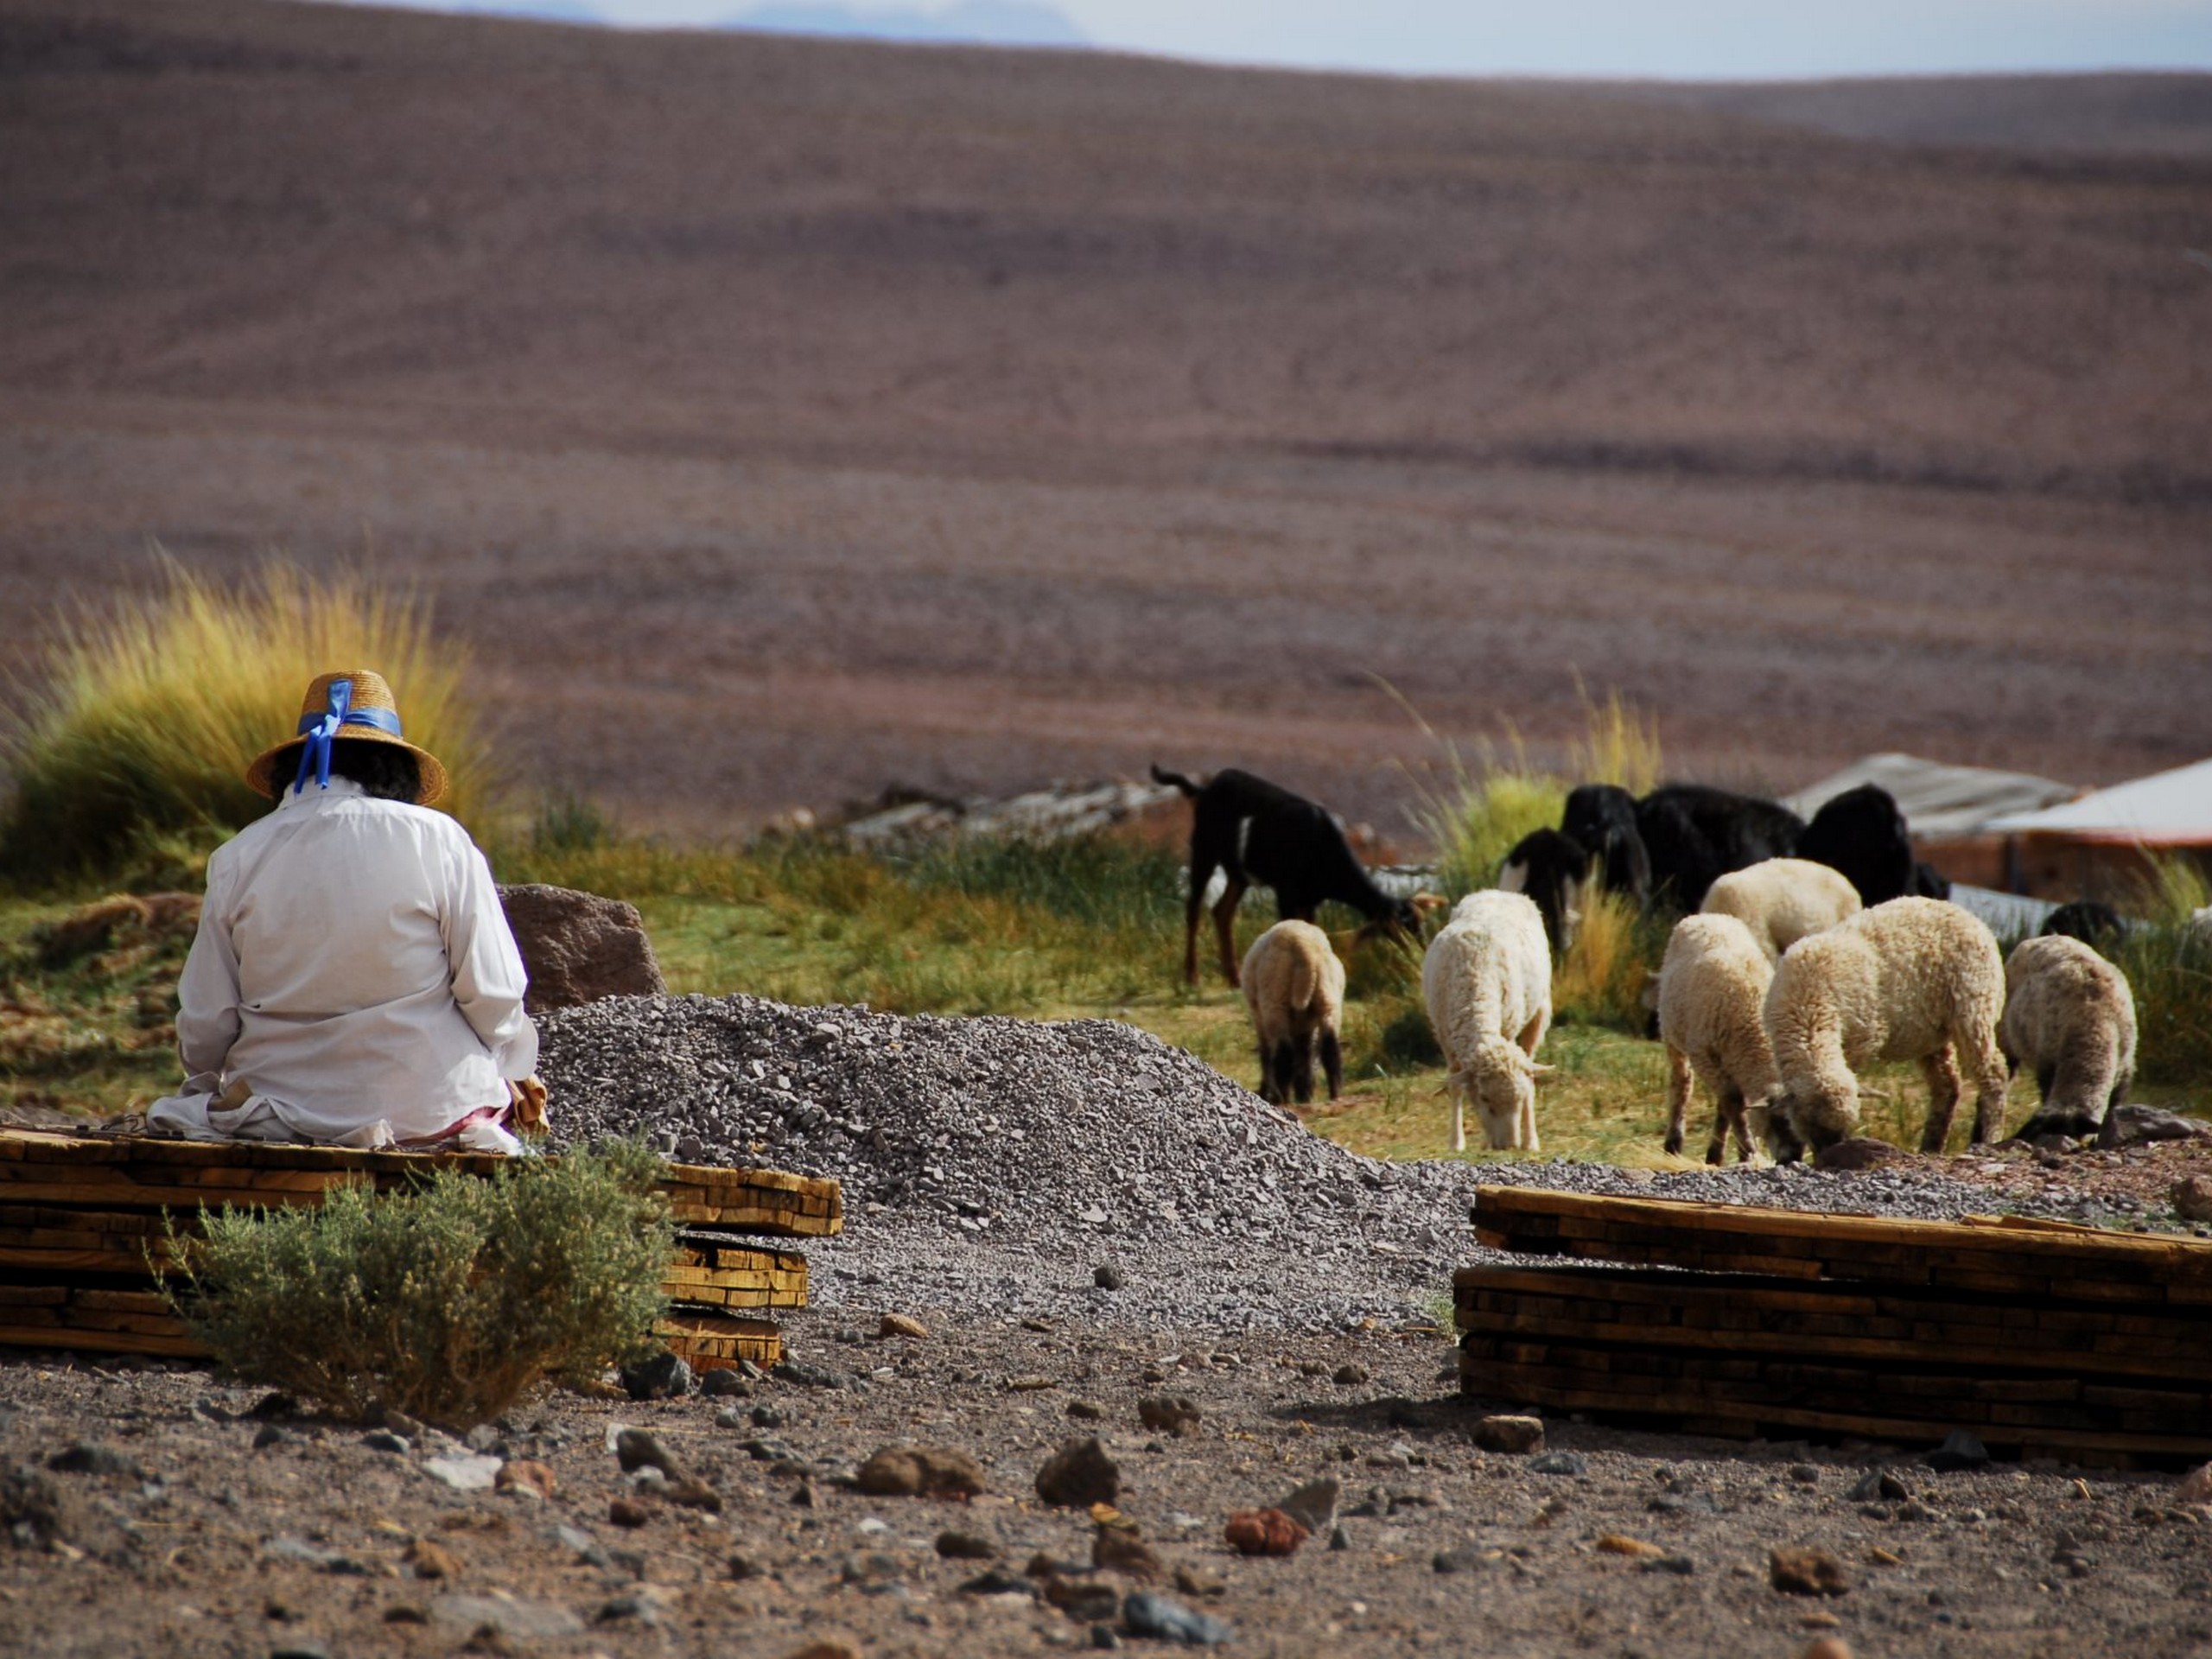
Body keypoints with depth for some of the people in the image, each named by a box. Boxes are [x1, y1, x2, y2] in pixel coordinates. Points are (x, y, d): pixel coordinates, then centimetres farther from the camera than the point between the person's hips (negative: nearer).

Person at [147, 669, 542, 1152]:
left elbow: (204, 1027, 2)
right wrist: (510, 1076, 17)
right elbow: (492, 993, -3)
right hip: (427, 1109, -3)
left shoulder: (235, 859, 1)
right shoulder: (437, 840, -4)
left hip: (284, 1110, 3)